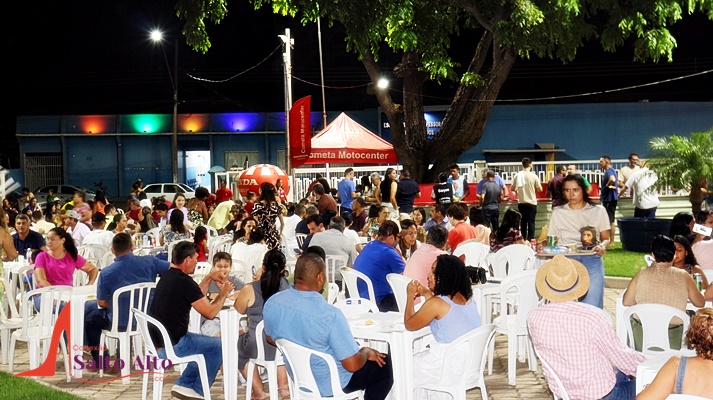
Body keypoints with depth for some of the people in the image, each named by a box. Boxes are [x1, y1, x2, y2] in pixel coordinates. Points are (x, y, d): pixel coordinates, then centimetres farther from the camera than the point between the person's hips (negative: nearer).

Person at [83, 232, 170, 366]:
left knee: (90, 319, 24)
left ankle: (100, 361, 30)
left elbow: (101, 303, -9)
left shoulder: (106, 273, -17)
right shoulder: (149, 262, -12)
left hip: (121, 322, -4)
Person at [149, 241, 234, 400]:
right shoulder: (185, 282, -20)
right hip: (172, 345, -9)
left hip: (158, 341, 10)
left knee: (207, 343, 26)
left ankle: (185, 384, 21)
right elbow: (210, 312, -13)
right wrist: (224, 293, 2)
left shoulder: (167, 276, 10)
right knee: (218, 345, 6)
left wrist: (209, 278, 18)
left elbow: (196, 298, 21)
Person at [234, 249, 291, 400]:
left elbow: (239, 309, 6)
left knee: (239, 345, 31)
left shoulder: (250, 289, -15)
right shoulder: (289, 286, -6)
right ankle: (283, 386, 38)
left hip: (259, 348, -3)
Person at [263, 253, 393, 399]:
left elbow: (271, 339, 5)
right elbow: (352, 365, -28)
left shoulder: (272, 303, -16)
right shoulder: (330, 315, -34)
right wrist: (366, 352, -6)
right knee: (384, 365, 15)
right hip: (328, 385, -6)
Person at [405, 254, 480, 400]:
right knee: (419, 360, 29)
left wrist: (410, 295, 5)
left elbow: (409, 325, -4)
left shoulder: (436, 303, -19)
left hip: (452, 368, -8)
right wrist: (427, 294, 17)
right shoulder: (466, 298, 4)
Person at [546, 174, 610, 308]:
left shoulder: (598, 211, 15)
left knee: (592, 306, -14)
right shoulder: (558, 213, 19)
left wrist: (602, 246, -10)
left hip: (591, 259, -1)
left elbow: (606, 239, 13)